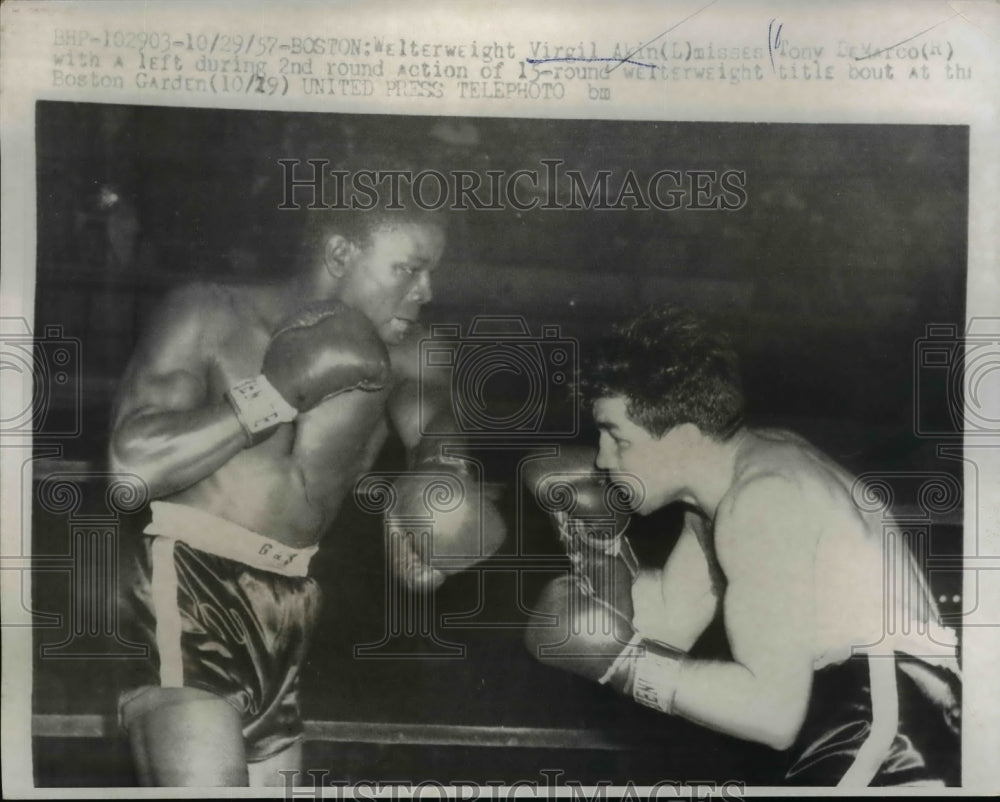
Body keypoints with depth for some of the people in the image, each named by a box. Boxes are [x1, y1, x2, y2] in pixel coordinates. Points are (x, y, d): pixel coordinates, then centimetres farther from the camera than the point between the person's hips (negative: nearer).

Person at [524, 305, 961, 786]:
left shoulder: (762, 501, -22)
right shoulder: (729, 467, 7)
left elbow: (773, 712, -26)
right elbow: (670, 621, 8)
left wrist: (616, 656, -23)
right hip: (828, 691, 9)